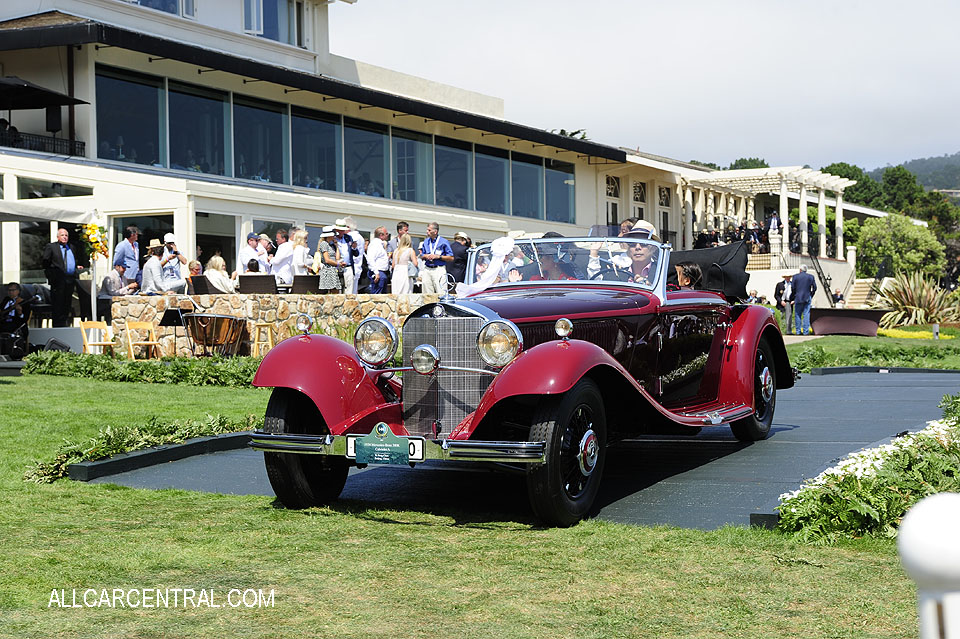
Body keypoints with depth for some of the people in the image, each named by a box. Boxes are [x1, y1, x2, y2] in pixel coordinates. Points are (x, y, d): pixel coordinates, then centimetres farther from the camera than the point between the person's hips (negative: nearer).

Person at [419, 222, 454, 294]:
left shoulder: (443, 242, -3)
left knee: (441, 293, -9)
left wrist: (438, 256, -12)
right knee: (427, 294, 4)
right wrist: (426, 256, -2)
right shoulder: (426, 242, 12)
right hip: (427, 270, 5)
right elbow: (422, 255, 21)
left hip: (439, 269, -5)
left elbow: (451, 258, -4)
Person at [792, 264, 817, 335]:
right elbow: (814, 288, 3)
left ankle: (798, 331, 2)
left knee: (797, 315, 4)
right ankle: (806, 331, -3)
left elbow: (793, 288, -1)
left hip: (798, 298, -1)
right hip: (807, 298, 1)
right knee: (806, 315, 1)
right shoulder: (811, 277, 4)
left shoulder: (795, 276, 0)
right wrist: (811, 296, 13)